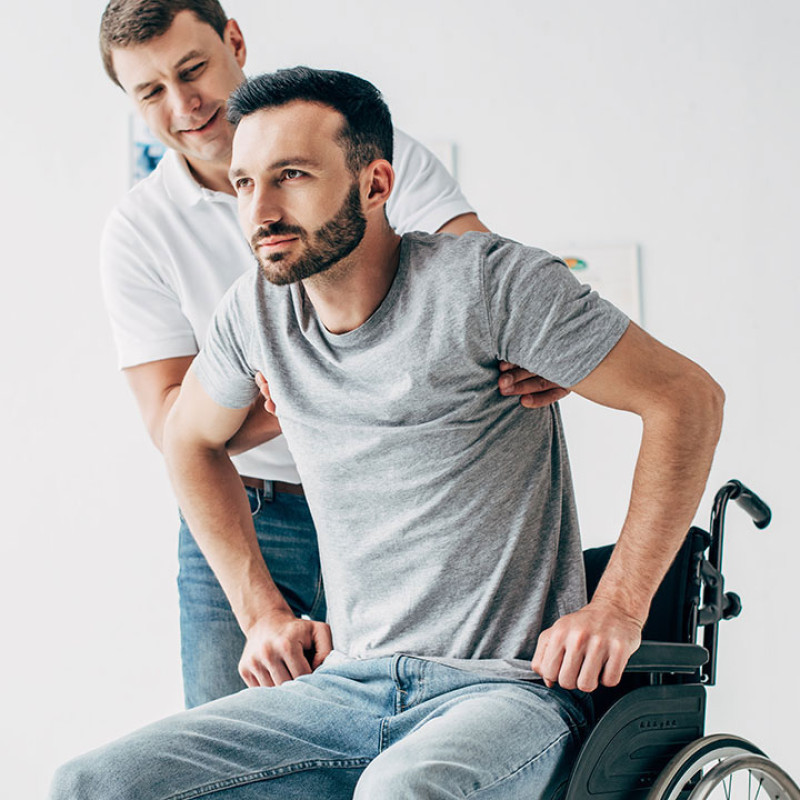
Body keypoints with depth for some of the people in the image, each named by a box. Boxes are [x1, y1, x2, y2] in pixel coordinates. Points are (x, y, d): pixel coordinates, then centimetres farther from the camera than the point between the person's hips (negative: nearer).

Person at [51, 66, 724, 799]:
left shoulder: (486, 280, -11)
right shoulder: (255, 311, 5)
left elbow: (687, 398, -8)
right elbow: (191, 439, 26)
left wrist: (619, 607, -11)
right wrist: (263, 610, 17)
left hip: (508, 687, -6)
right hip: (348, 686, 6)